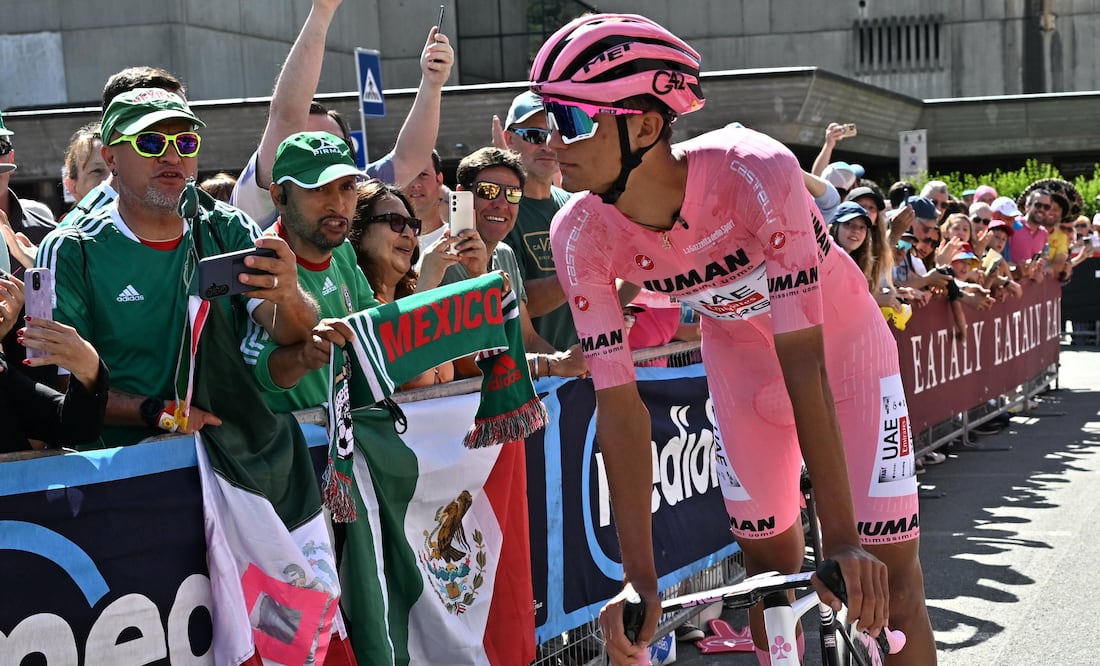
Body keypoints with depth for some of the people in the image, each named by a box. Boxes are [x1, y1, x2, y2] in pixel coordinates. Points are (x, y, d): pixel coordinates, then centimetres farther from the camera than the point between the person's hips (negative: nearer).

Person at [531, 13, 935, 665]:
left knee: (886, 575, -7)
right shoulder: (582, 235, -26)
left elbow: (803, 361, -37)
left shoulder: (755, 175, -38)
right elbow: (620, 404, -23)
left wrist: (841, 538, -38)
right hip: (742, 362, 4)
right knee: (770, 567, 10)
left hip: (841, 348, -3)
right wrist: (639, 577, -27)